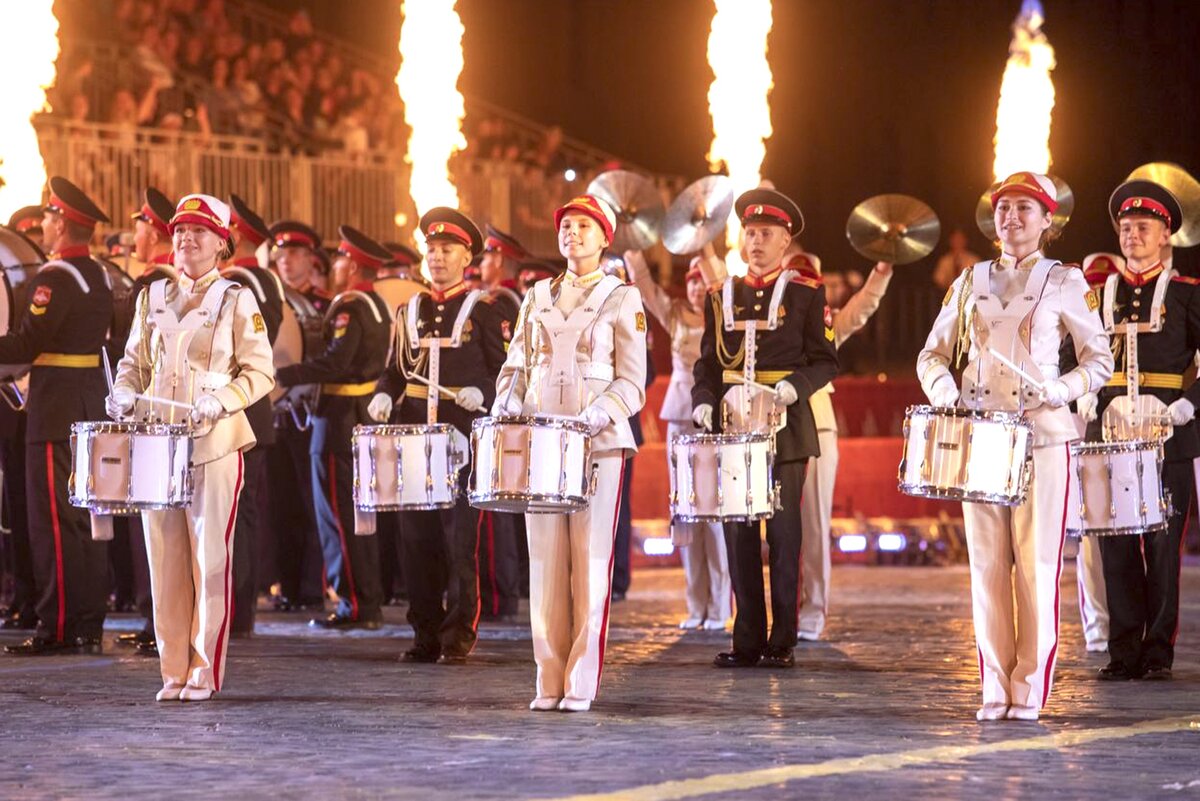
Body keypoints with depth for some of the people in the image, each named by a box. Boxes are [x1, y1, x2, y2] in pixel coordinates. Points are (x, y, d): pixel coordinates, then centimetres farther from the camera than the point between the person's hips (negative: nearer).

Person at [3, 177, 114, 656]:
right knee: (87, 517, 11)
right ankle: (89, 626, 14)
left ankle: (57, 629, -6)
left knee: (53, 518, -6)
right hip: (92, 407, 9)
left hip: (56, 411, -9)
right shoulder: (100, 277, 13)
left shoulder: (54, 278, -14)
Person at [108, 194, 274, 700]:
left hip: (215, 443, -4)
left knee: (211, 558, -4)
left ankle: (205, 671, 2)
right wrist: (124, 393, -1)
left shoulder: (236, 301, 1)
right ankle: (173, 671, 9)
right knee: (165, 559, 3)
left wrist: (220, 401, -17)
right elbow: (135, 362, 19)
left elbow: (260, 372, -1)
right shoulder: (152, 298, 14)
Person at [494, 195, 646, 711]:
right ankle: (549, 682, 5)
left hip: (599, 442, -4)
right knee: (545, 563, 1)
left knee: (591, 563, -5)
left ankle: (581, 684, -3)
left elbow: (632, 383, -1)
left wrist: (591, 420, -17)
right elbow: (516, 368, 17)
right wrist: (503, 417, -3)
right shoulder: (537, 298, 16)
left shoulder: (622, 300, 4)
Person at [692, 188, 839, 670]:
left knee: (784, 533, -2)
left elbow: (826, 360, 1)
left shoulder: (806, 294, 3)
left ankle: (782, 642, 2)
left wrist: (795, 386, -16)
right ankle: (747, 641, 8)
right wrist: (703, 401, -2)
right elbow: (708, 361, 15)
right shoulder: (722, 296, 13)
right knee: (738, 534, 3)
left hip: (785, 428, -3)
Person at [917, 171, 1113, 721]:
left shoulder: (1064, 282, 4)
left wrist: (1060, 390, -13)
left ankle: (1030, 690, 1)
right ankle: (995, 689, 7)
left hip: (1042, 434, -3)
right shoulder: (971, 282, 13)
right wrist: (945, 395, -5)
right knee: (987, 562, 2)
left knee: (1036, 563, -4)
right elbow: (934, 354, 15)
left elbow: (1099, 360, 6)